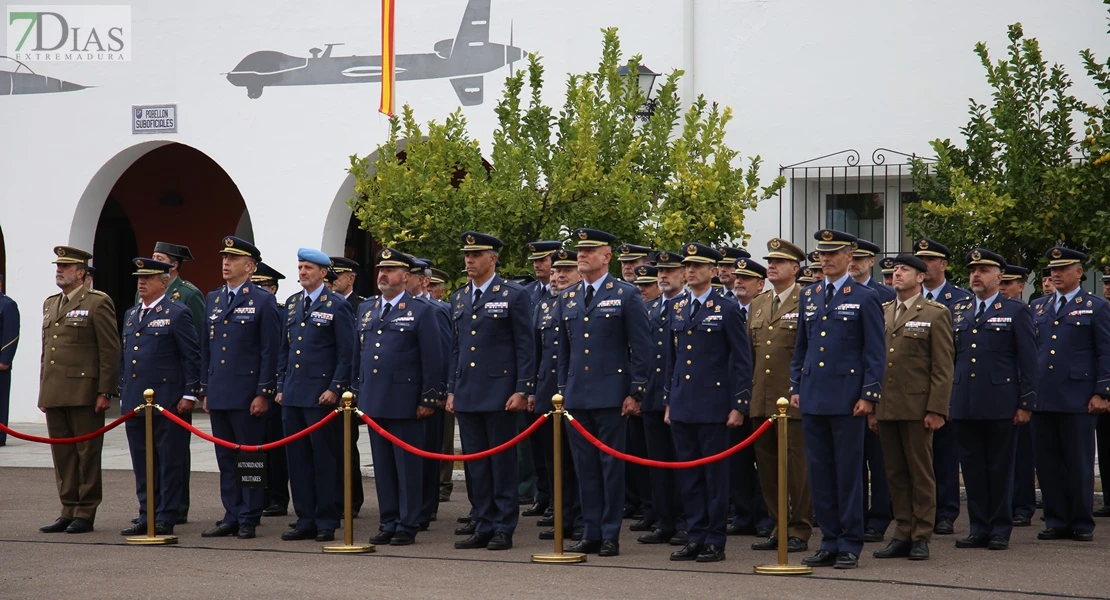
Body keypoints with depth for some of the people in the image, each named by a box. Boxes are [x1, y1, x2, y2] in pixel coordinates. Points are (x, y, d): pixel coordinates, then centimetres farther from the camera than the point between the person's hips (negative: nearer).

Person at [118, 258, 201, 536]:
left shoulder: (177, 313, -5)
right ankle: (146, 516, 17)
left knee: (169, 462, -1)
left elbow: (192, 356, -8)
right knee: (142, 465, 10)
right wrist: (123, 394, 18)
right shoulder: (132, 315, 17)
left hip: (166, 401, -7)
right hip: (134, 402, 7)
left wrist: (189, 394, -12)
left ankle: (165, 519, 3)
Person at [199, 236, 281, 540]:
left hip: (247, 395, -6)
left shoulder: (263, 301, -4)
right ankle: (231, 516, 15)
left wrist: (263, 393, -13)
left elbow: (270, 351, -8)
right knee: (226, 458, 9)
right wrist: (205, 390, 14)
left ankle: (249, 518, 4)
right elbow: (206, 347, 18)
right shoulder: (213, 299, 14)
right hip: (218, 395, 6)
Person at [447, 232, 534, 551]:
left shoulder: (513, 295, -3)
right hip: (467, 394, 6)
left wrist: (522, 390, -11)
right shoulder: (458, 298, 14)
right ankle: (482, 527, 14)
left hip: (499, 392, -6)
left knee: (502, 462, 0)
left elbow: (525, 346, -5)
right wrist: (451, 390, 13)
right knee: (475, 464, 8)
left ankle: (504, 529, 5)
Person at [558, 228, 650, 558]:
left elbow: (641, 348, -4)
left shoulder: (626, 295, -2)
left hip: (610, 393, -5)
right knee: (585, 465, 7)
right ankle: (591, 534, 13)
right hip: (577, 395, 5)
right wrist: (562, 390, 13)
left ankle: (611, 535, 5)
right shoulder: (567, 298, 13)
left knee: (611, 465, -1)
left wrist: (635, 393, -9)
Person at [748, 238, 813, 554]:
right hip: (761, 402, 7)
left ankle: (799, 530, 4)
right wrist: (748, 394, 15)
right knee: (767, 465, 9)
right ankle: (778, 527, 18)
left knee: (796, 466, -3)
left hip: (793, 401, -6)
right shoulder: (757, 305, 17)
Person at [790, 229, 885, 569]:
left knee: (848, 473, 0)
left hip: (846, 400, -5)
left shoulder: (865, 298, -2)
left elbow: (875, 352, -4)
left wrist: (869, 395, -10)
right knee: (820, 473, 7)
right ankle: (830, 543, 14)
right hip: (813, 398, 5)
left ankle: (850, 546, 6)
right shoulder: (809, 297, 13)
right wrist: (795, 388, 12)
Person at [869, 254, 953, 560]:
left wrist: (936, 409, -12)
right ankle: (903, 534, 14)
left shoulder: (936, 314, 0)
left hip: (917, 406, -5)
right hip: (886, 407, 5)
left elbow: (943, 367, -5)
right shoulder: (881, 313, 15)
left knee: (921, 474, 0)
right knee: (895, 474, 8)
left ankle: (922, 537, 6)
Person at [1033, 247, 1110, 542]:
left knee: (1079, 463, 0)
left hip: (1077, 400, -5)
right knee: (1047, 462, 5)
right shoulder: (1040, 311, 17)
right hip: (1043, 399, 5)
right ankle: (1056, 521, 13)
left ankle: (1082, 523, 9)